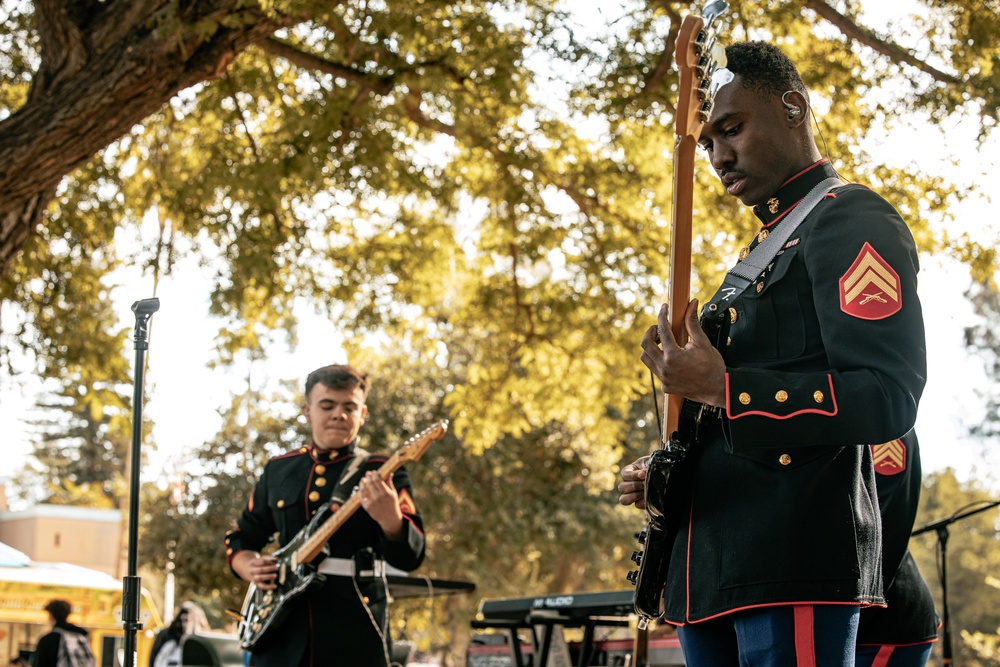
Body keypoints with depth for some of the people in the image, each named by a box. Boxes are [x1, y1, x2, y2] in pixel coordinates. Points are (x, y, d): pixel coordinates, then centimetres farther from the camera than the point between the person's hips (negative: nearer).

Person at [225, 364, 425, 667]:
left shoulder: (382, 473, 1)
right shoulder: (278, 470, 14)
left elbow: (410, 557, -9)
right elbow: (240, 538, 23)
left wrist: (389, 517, -30)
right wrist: (250, 567, 1)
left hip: (354, 633, -3)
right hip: (284, 626, 3)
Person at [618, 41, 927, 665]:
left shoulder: (853, 223, -3)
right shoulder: (761, 251, 25)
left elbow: (888, 399, -17)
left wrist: (723, 390, -21)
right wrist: (665, 472, 11)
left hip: (795, 563, -9)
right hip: (712, 568, 9)